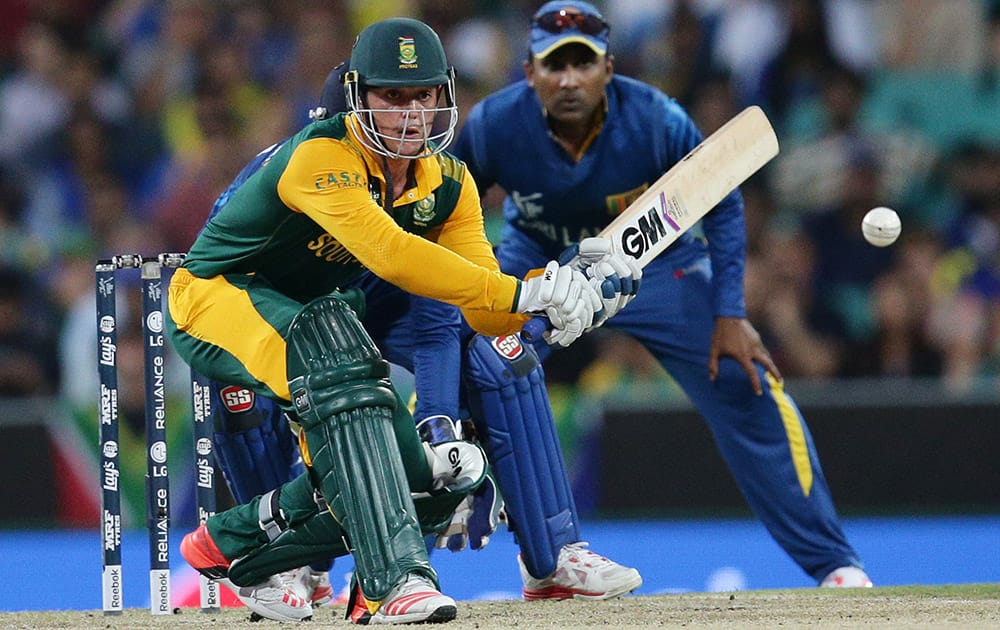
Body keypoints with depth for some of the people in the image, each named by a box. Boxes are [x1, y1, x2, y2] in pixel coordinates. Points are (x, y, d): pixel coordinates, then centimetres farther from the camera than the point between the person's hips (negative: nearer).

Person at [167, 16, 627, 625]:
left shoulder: (446, 183, -4)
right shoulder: (320, 157, -27)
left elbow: (486, 317, -10)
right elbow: (389, 255, -43)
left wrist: (550, 288, -32)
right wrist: (524, 293, -46)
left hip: (309, 316, 8)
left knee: (446, 469, -3)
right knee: (336, 354, -39)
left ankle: (234, 544, 12)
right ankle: (394, 579, -46)